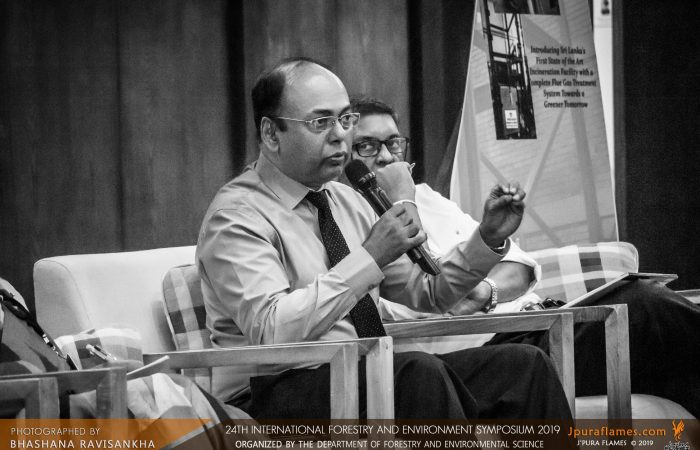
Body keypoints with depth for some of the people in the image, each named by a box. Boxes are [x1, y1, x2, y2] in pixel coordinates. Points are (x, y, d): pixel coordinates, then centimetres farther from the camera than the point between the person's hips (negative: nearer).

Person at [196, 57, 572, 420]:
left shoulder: (347, 201, 16)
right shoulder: (236, 216, -9)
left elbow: (426, 293, 21)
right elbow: (273, 331, -24)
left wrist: (488, 239, 5)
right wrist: (370, 257, -23)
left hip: (370, 379, 8)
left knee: (524, 364, -10)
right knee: (420, 372, -35)